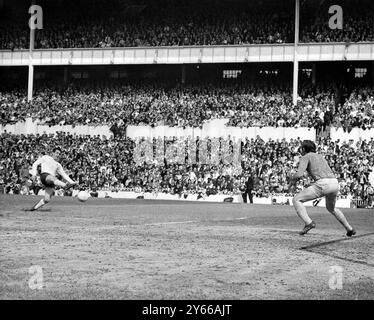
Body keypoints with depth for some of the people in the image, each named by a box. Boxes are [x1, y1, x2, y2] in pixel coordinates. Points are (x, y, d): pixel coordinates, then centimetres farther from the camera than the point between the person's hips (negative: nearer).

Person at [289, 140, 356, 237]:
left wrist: (292, 178, 15)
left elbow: (299, 174, -7)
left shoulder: (305, 157, 9)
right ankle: (350, 229, 34)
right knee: (331, 208, 35)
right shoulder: (320, 156, 32)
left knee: (296, 200, 2)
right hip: (335, 183, 8)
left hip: (323, 185, -8)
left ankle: (308, 223, -14)